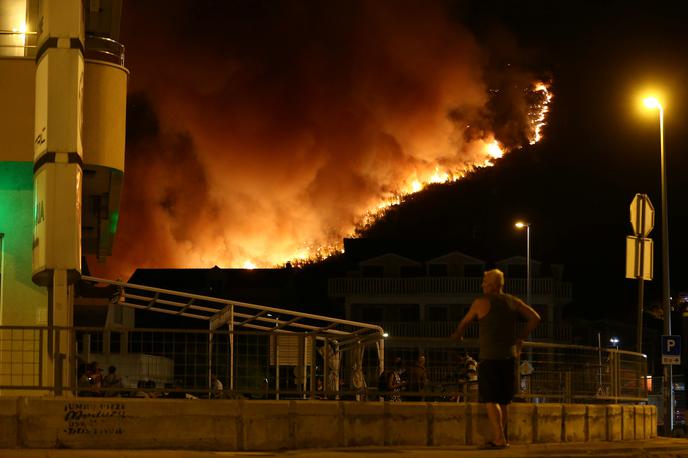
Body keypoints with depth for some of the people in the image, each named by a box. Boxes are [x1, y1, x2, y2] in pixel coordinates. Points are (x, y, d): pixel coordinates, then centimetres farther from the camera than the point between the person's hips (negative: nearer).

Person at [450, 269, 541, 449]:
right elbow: (535, 318, 7)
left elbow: (465, 322, 7)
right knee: (504, 400, 13)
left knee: (490, 399, -4)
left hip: (490, 357, -5)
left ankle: (499, 439, -13)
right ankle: (500, 438, 17)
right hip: (510, 355, 5)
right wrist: (521, 337, 15)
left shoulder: (482, 302, -5)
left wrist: (457, 335, 28)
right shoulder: (513, 302, 8)